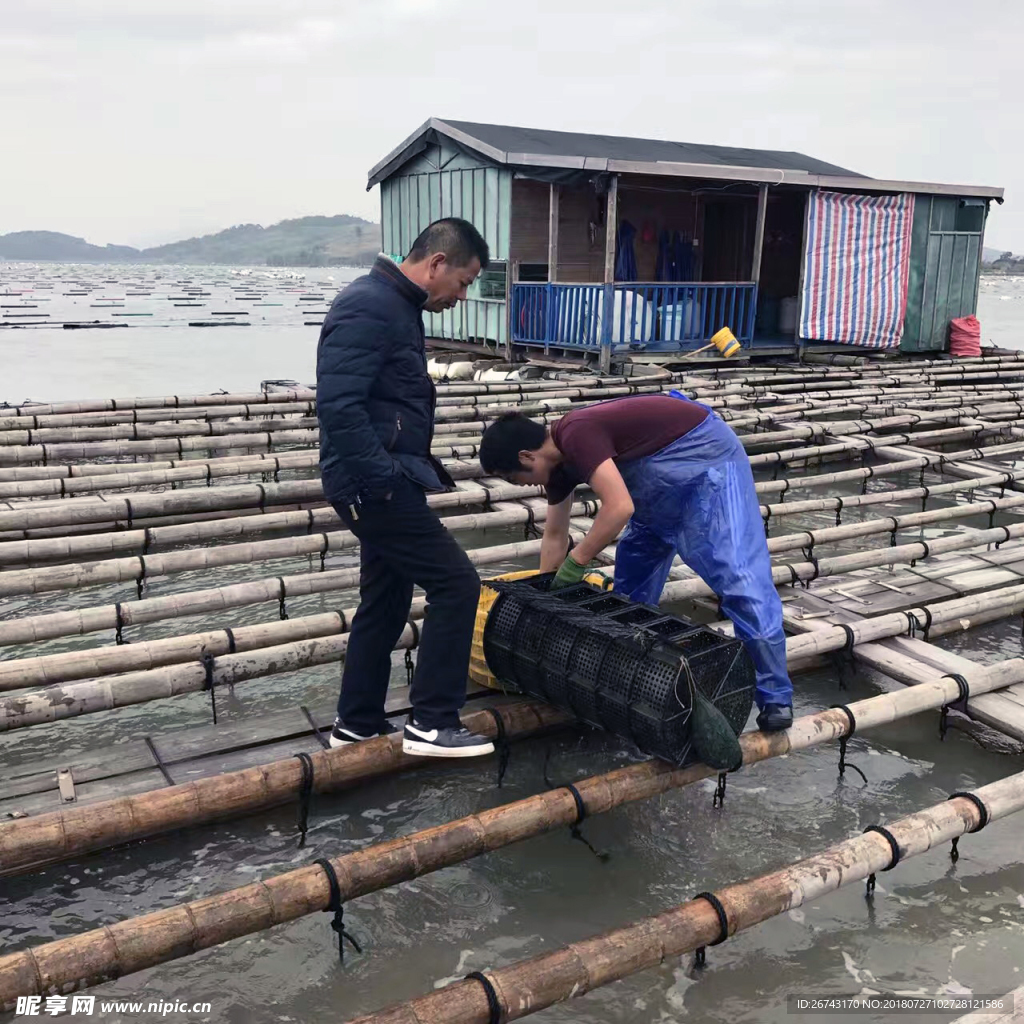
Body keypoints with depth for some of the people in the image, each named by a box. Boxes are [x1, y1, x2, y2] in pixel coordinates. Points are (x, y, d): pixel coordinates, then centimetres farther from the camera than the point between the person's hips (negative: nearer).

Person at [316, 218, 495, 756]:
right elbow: (338, 406, -26)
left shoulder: (397, 306, 16)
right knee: (455, 583, -8)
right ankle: (432, 723, 1)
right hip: (376, 485, -11)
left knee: (385, 603, 15)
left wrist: (420, 467, 17)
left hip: (386, 482, 11)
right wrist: (383, 476, -23)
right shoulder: (367, 307, -17)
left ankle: (357, 724, 27)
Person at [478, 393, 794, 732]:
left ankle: (776, 698, -9)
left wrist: (576, 561, -21)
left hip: (707, 455, -10)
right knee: (632, 575, 11)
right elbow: (554, 536, 13)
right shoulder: (559, 459, 3)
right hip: (666, 475, 10)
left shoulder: (576, 436, -26)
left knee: (738, 577, -15)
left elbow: (619, 507, -33)